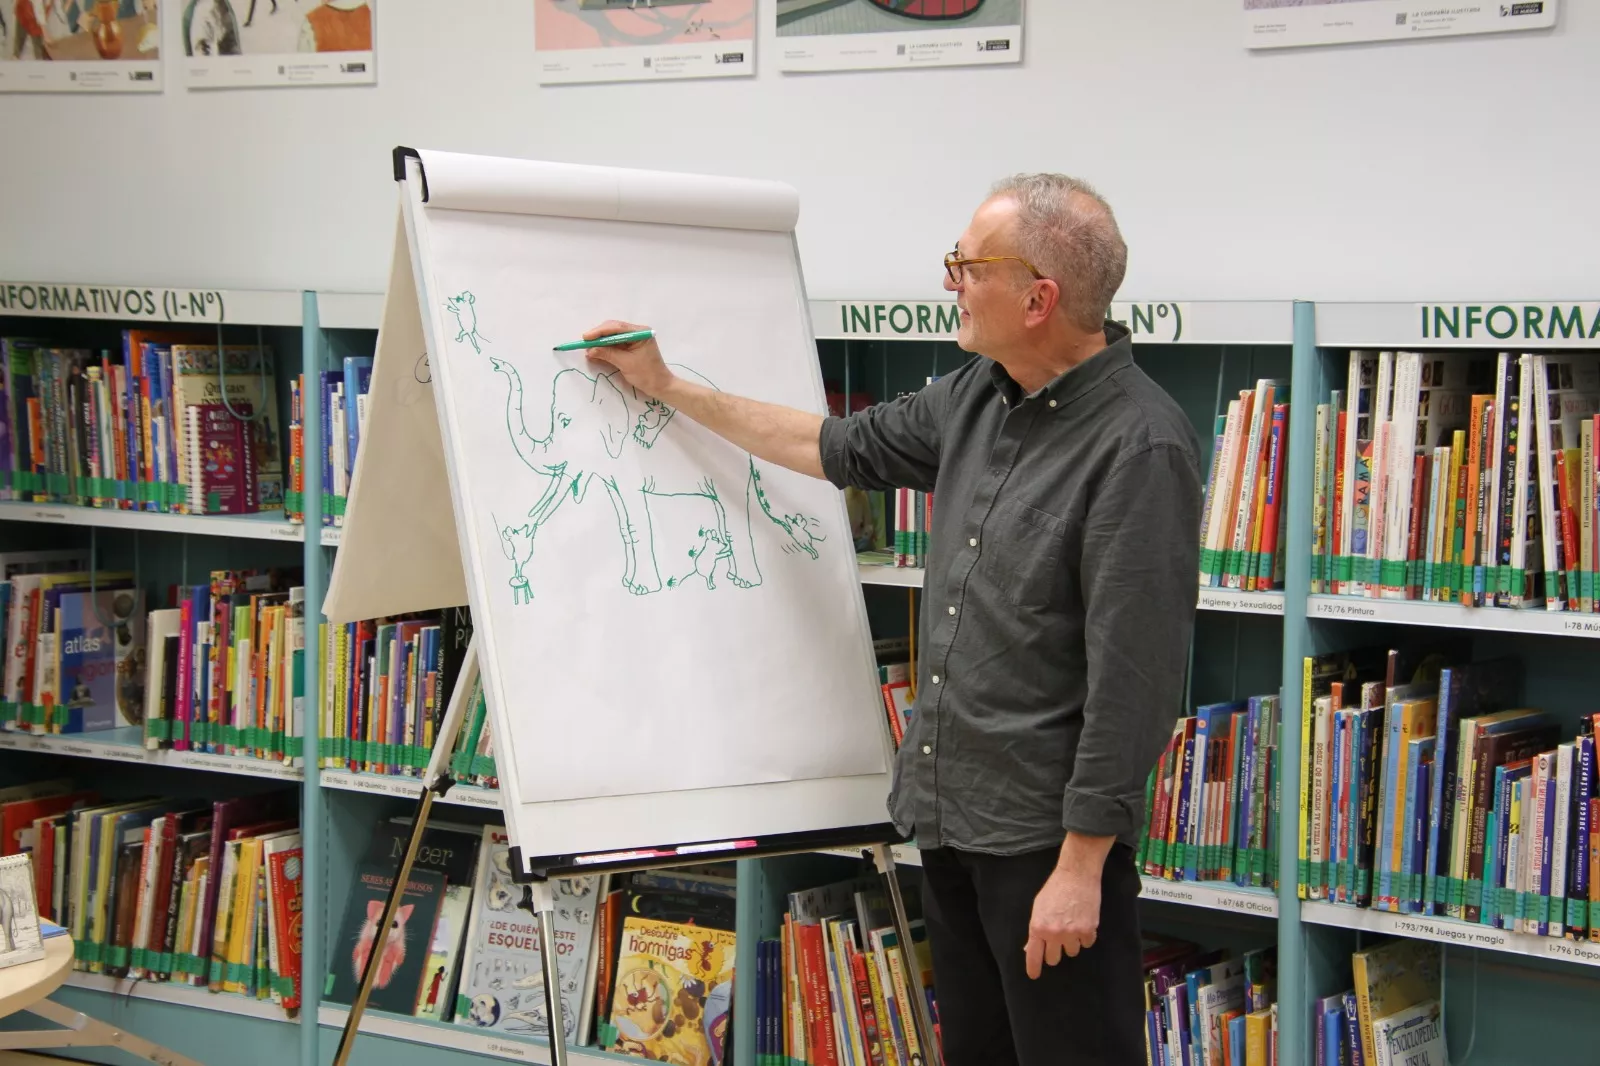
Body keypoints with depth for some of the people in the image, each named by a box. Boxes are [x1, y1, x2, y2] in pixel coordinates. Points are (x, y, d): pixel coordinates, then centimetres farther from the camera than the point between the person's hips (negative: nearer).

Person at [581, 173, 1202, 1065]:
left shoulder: (1139, 447, -21)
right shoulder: (979, 396, 6)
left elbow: (1134, 679, -22)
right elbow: (840, 448, 22)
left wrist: (1081, 866, -21)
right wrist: (668, 388, 23)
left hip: (1048, 832, -9)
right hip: (948, 809, 9)